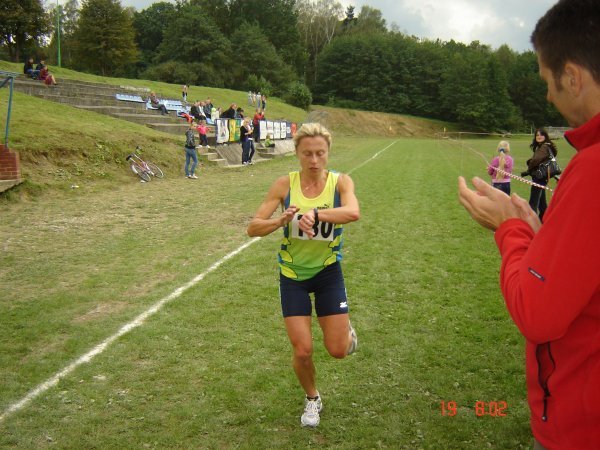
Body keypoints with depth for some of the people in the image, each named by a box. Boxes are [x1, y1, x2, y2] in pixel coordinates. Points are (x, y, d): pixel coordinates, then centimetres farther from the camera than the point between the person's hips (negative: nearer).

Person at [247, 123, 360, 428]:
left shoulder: (340, 182, -12)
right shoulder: (285, 184, -11)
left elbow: (353, 212, -34)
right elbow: (253, 228, -13)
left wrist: (314, 213, -49)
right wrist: (282, 220, -32)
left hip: (328, 272, 0)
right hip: (292, 275, 0)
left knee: (338, 350, 1)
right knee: (302, 350, -1)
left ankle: (347, 332, 39)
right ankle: (312, 399, 29)